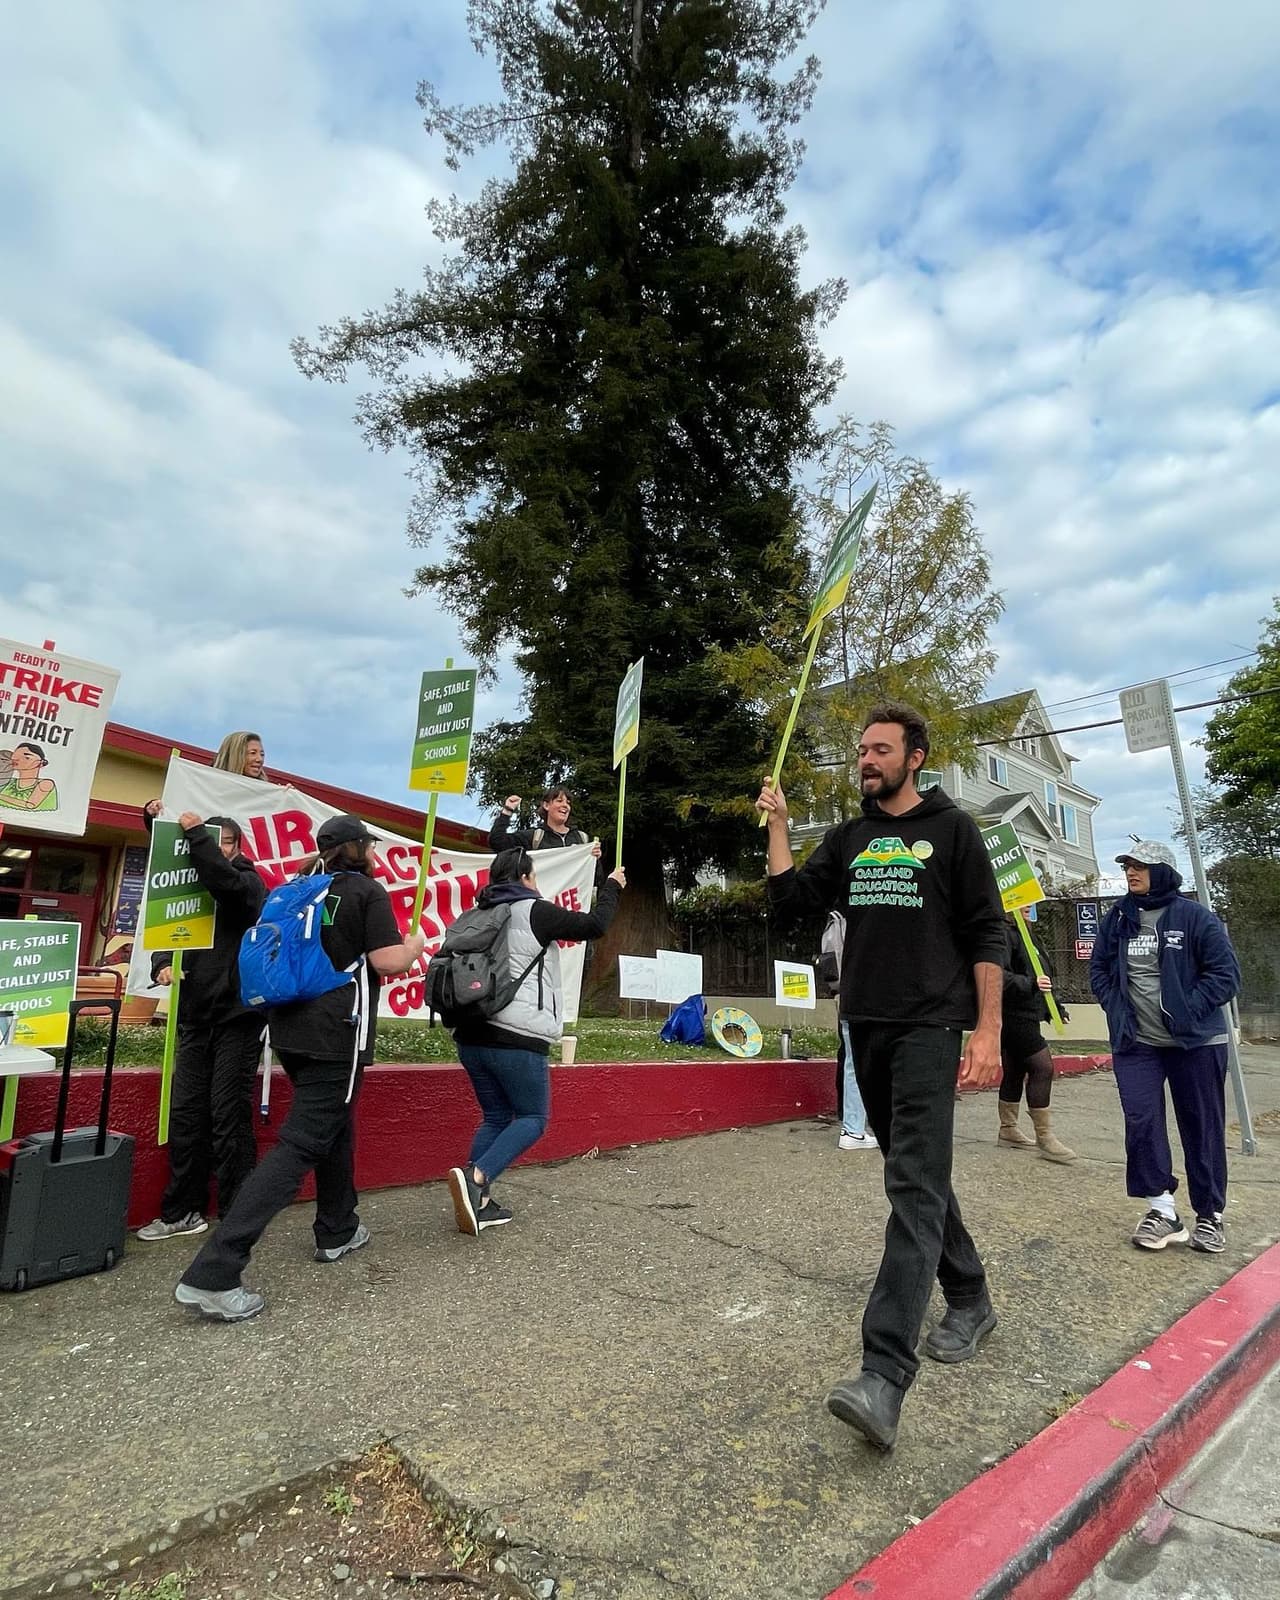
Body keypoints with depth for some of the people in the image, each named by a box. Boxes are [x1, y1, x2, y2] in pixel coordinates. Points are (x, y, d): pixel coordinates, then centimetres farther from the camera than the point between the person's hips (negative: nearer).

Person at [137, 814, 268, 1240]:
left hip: (237, 1016, -6)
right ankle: (184, 1211, 20)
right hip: (194, 1017, 6)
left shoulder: (250, 881, -3)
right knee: (185, 1114, 8)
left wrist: (195, 833, -18)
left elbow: (226, 881, -26)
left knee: (229, 1115, -3)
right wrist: (162, 964, -10)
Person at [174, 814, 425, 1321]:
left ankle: (337, 1231, 36)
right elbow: (387, 962, -15)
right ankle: (212, 1274, -10)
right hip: (336, 1035, -8)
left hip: (292, 1027, 8)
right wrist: (415, 945, 4)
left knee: (335, 1124, 23)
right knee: (301, 1144, -6)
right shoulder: (368, 892, -8)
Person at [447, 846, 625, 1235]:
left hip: (472, 1034, 7)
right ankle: (475, 1177, -14)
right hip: (516, 1038, -7)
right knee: (532, 1118, 5)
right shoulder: (534, 911, -6)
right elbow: (594, 925, -4)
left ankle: (479, 1202, 10)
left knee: (495, 1116, 17)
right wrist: (611, 886, 10)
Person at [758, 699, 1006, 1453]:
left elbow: (987, 933, -5)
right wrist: (778, 824, -1)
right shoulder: (847, 838, 12)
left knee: (914, 1185, -13)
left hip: (929, 1029, -5)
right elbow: (790, 904, 5)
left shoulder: (952, 829, -1)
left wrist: (988, 1032, -12)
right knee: (920, 1175, 17)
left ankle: (885, 1377, -17)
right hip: (867, 1029, 6)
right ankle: (971, 1300, 37)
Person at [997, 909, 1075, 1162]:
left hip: (1024, 1016, 11)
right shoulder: (1004, 933, -16)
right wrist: (1030, 984, -35)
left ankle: (1008, 1131, 23)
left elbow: (1041, 973, 25)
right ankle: (1044, 1138, -3)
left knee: (1015, 1072, 14)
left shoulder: (1023, 933, 17)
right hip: (1014, 1016, -11)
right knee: (1042, 1067, -10)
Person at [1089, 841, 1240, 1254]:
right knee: (1141, 1121, -5)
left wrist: (1188, 1011, -15)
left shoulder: (1196, 918, -9)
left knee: (1203, 1128, 8)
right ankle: (1162, 1209, 6)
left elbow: (1226, 973, -8)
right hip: (1136, 1043, 3)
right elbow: (1098, 968, 11)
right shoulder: (1117, 918, 3)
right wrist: (1117, 1010, 0)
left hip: (1195, 1042, -3)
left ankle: (1209, 1215, 23)